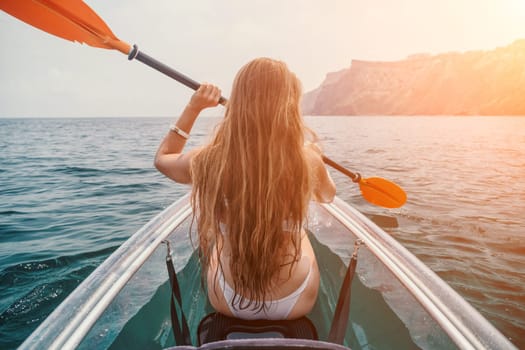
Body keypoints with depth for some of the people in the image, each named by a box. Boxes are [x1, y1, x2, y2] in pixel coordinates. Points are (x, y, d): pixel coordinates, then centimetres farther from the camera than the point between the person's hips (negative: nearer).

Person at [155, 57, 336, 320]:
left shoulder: (207, 162, -22)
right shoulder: (307, 162, -23)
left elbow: (162, 158, 4)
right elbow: (328, 195, 4)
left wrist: (193, 107, 6)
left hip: (228, 304, 1)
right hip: (297, 305, 0)